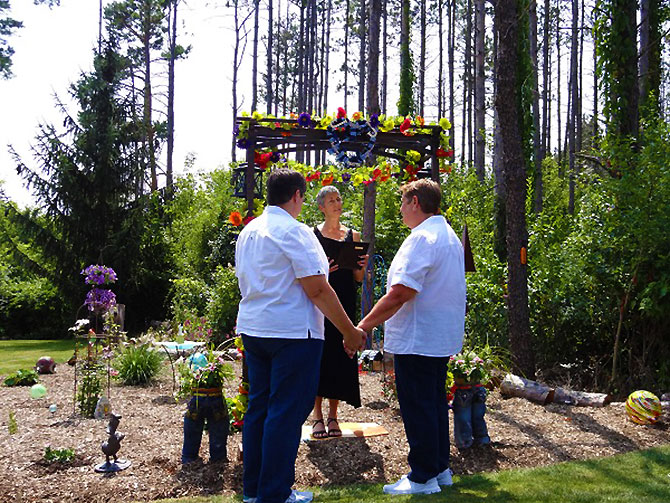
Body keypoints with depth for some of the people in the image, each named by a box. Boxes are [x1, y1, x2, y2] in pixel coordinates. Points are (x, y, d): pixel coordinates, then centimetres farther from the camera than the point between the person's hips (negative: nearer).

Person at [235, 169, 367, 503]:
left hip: (251, 327, 8)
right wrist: (350, 332, -12)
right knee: (286, 412, 0)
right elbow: (318, 291, -17)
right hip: (292, 332, -8)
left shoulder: (248, 231, 11)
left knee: (258, 406, 15)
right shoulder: (295, 232, -14)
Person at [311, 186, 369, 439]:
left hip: (344, 302, 3)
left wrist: (362, 266, -8)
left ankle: (333, 417, 12)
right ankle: (318, 416, 5)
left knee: (340, 356, 2)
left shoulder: (353, 235, 12)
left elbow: (357, 278, 12)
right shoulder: (312, 234, 3)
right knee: (319, 354, -5)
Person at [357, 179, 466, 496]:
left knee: (418, 408, -1)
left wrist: (365, 325, -18)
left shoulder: (421, 238, -19)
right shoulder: (450, 236, 14)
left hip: (416, 339, -10)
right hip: (442, 338, 10)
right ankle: (440, 469, 27)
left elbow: (400, 293, -25)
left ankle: (422, 478, 7)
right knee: (435, 403, 17)